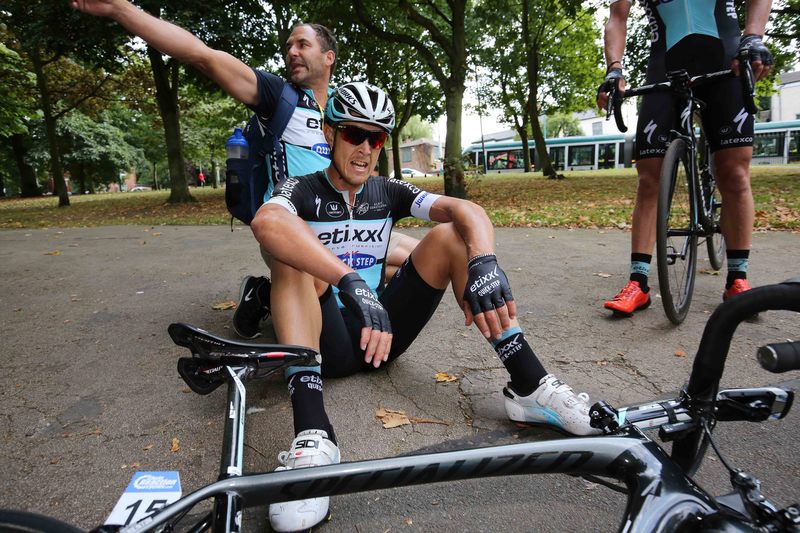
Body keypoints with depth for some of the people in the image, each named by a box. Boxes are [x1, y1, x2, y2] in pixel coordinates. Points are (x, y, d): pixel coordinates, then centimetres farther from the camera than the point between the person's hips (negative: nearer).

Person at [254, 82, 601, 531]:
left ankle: (530, 386, -19)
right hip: (329, 340, -3)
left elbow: (467, 210, -12)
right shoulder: (302, 191, -5)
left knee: (450, 236, -12)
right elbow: (266, 224, -32)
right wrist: (350, 282, -47)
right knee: (294, 253, -28)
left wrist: (484, 262, -35)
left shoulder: (388, 192, 5)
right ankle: (312, 434, -44)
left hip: (384, 330, 3)